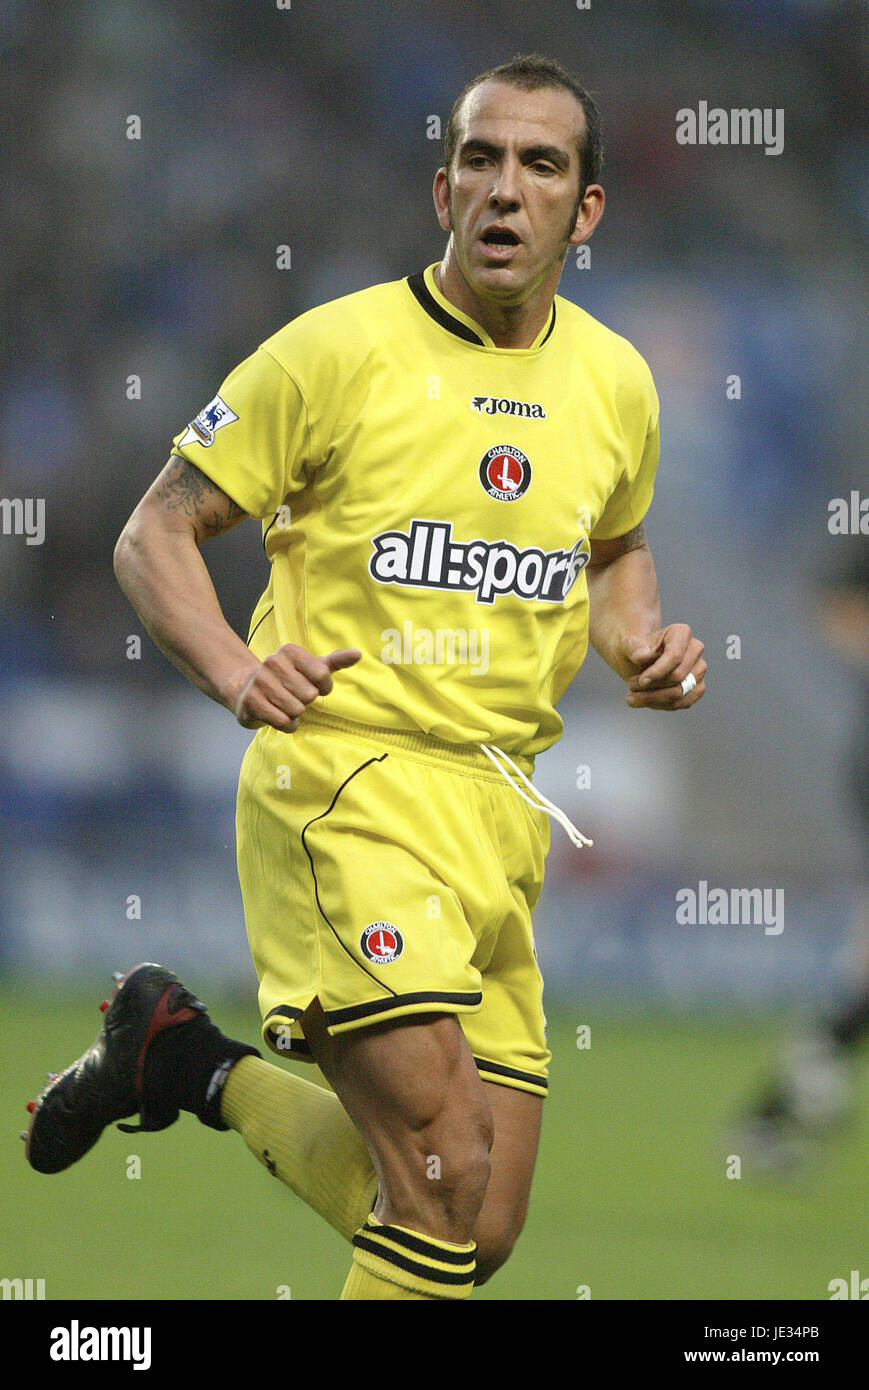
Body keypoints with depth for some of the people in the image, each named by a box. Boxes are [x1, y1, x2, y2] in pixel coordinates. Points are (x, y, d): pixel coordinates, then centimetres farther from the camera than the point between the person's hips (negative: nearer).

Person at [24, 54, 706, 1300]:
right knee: (446, 1177, -22)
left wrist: (642, 642, 6)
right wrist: (234, 672, -19)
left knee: (483, 1231, 5)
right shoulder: (338, 351, -7)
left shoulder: (615, 383, 8)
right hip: (347, 784, -6)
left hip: (502, 811, 6)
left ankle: (193, 1062, 26)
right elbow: (155, 535, -1)